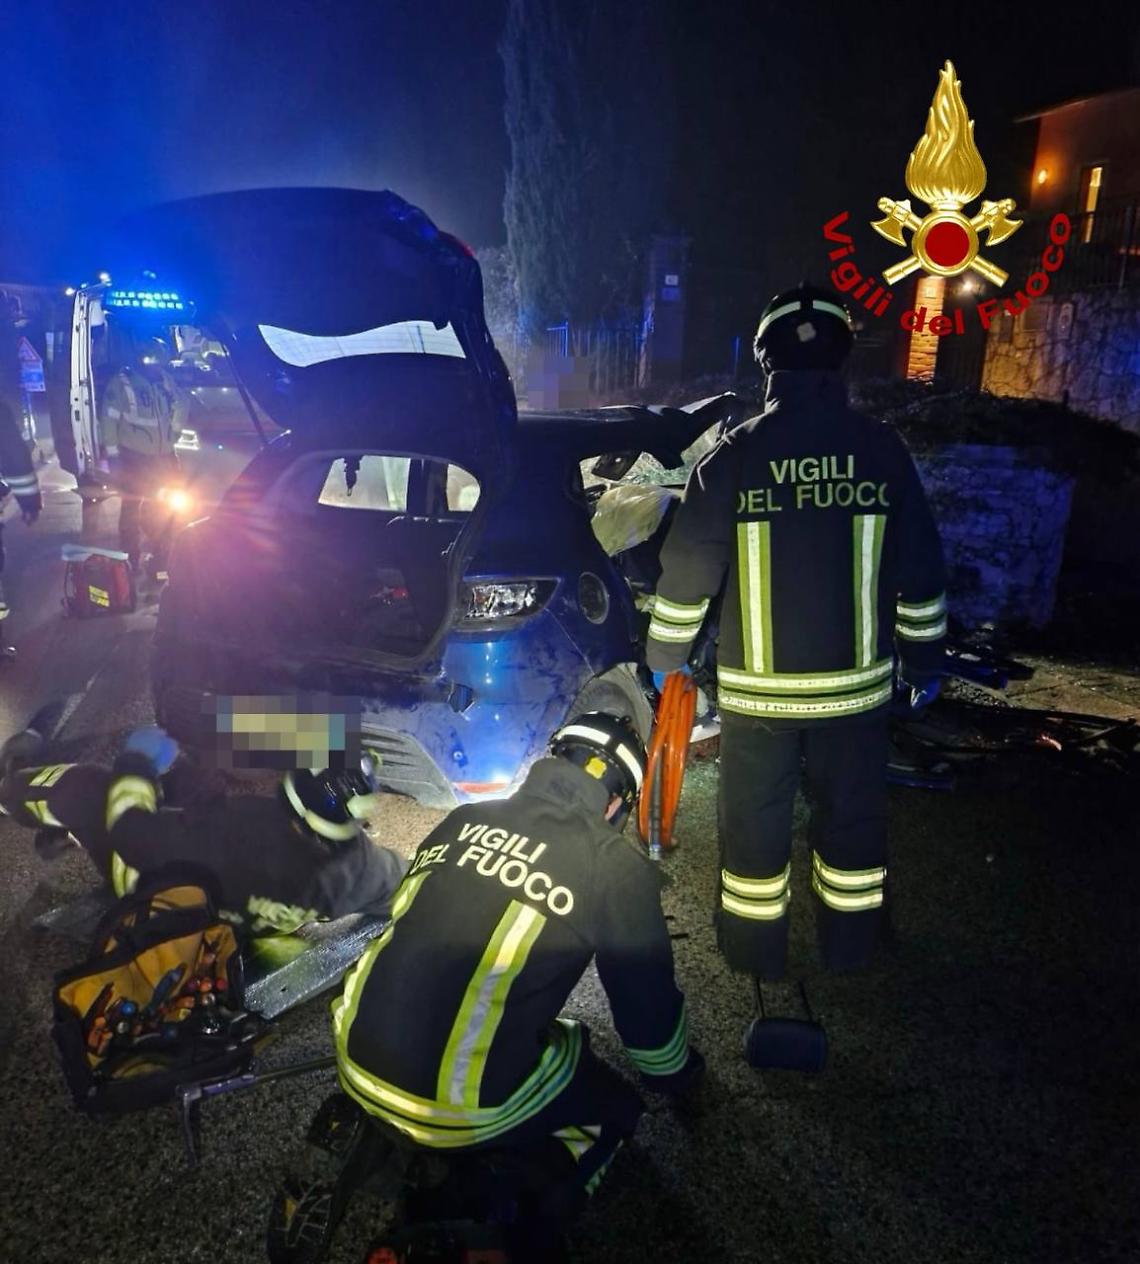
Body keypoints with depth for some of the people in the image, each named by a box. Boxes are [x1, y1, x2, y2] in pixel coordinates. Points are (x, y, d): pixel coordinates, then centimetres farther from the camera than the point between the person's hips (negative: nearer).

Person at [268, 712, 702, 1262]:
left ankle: (351, 1138, 17)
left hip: (358, 1064, 5)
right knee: (613, 1109, 21)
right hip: (465, 1108, -4)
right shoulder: (616, 866, -7)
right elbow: (647, 998, 5)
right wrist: (675, 1072, 28)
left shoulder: (463, 818, 8)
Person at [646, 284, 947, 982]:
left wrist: (666, 656, 7)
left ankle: (756, 948, 29)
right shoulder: (883, 449, -5)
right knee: (853, 813, 19)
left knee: (755, 819, 14)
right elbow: (921, 571, 0)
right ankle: (849, 943, 35)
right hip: (856, 681, 2)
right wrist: (925, 660, 13)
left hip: (757, 686, -1)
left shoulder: (734, 454, -9)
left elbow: (687, 571, -6)